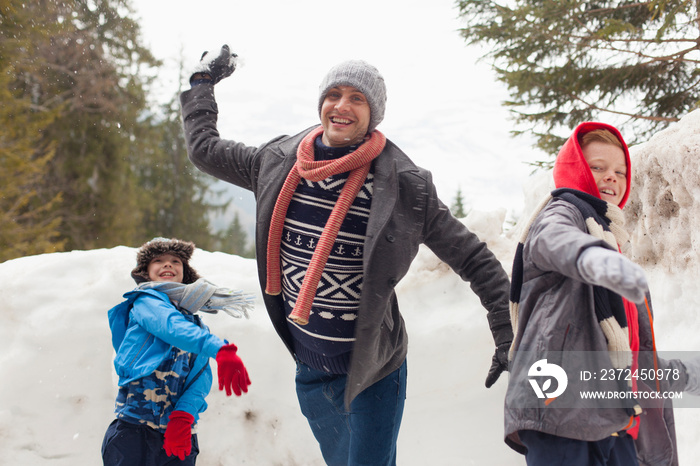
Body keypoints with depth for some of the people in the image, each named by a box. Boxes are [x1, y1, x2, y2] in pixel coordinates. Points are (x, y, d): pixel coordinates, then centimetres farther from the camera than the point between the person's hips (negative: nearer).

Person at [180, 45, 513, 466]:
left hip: (373, 371, -4)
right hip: (309, 368, 5)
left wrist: (507, 334, -9)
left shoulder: (403, 187, -14)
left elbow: (473, 258, -8)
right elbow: (205, 148, 14)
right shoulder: (280, 164, -2)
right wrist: (202, 81, 19)